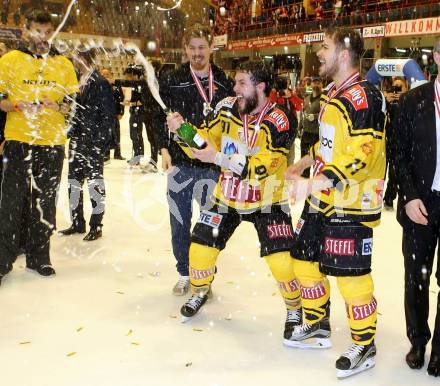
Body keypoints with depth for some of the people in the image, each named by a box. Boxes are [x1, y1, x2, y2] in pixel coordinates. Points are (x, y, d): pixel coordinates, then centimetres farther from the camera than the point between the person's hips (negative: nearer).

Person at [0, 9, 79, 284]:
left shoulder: (64, 64, 11)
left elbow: (76, 101, 11)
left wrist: (60, 107, -9)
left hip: (53, 144, 3)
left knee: (45, 204, 8)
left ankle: (39, 257, 21)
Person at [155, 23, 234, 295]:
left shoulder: (225, 83, 5)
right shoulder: (171, 81, 3)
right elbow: (159, 116, 4)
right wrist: (163, 148, -8)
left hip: (213, 164, 0)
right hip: (180, 163, 0)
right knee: (180, 221, 8)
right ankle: (184, 274, 25)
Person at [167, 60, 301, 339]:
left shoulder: (280, 122, -22)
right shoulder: (227, 109, -6)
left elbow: (259, 168, -29)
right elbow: (202, 143, 0)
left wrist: (218, 157, -34)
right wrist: (182, 130, -17)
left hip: (266, 201, -4)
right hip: (227, 196, 4)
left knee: (281, 261, -13)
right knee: (200, 250, 2)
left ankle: (295, 308, 16)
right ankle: (200, 291, 34)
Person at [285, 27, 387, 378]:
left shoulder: (364, 98, -19)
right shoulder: (334, 94, 13)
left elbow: (358, 157, -26)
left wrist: (313, 184, -29)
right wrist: (305, 162, 17)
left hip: (351, 206, -10)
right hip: (321, 201, 10)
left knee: (350, 276, -2)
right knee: (305, 260, 16)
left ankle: (364, 346, 18)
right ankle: (318, 327, 35)